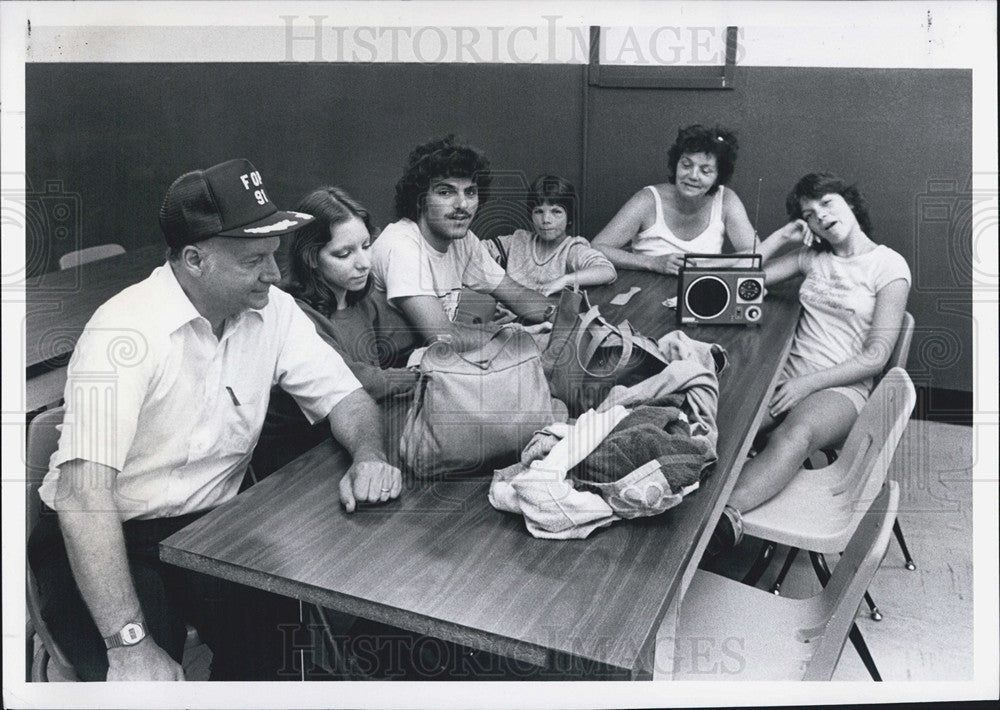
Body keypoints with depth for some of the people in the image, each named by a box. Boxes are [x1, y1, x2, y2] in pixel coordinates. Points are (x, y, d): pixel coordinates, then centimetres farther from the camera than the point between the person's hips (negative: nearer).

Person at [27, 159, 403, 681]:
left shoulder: (272, 311, -4)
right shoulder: (128, 331, -24)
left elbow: (345, 397, 4)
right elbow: (83, 490, -30)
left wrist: (369, 455, -20)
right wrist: (130, 644, -34)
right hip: (110, 539, -5)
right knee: (141, 681, -26)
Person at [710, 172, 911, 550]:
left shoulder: (889, 265, 3)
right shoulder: (812, 257, 19)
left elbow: (876, 356, -5)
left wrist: (808, 383, -14)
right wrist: (783, 235, 9)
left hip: (842, 388, -5)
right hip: (788, 374, 5)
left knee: (794, 434, -41)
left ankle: (724, 518, -62)